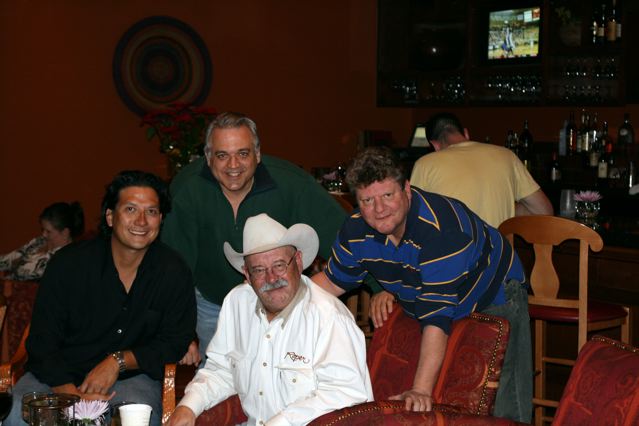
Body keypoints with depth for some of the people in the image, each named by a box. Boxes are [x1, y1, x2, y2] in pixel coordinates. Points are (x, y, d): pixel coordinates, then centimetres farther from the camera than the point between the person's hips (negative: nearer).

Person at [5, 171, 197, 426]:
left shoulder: (174, 273, -5)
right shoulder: (68, 264, -7)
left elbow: (176, 341, 2)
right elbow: (42, 343, -6)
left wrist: (118, 361, -12)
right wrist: (70, 394, -22)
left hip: (131, 376, 0)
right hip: (62, 375, 0)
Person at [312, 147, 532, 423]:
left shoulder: (441, 228, -39)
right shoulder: (356, 230, -17)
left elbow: (437, 316, -42)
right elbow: (334, 280, 2)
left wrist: (421, 390, -46)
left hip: (494, 298, -5)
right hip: (420, 304, 6)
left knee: (503, 406, -14)